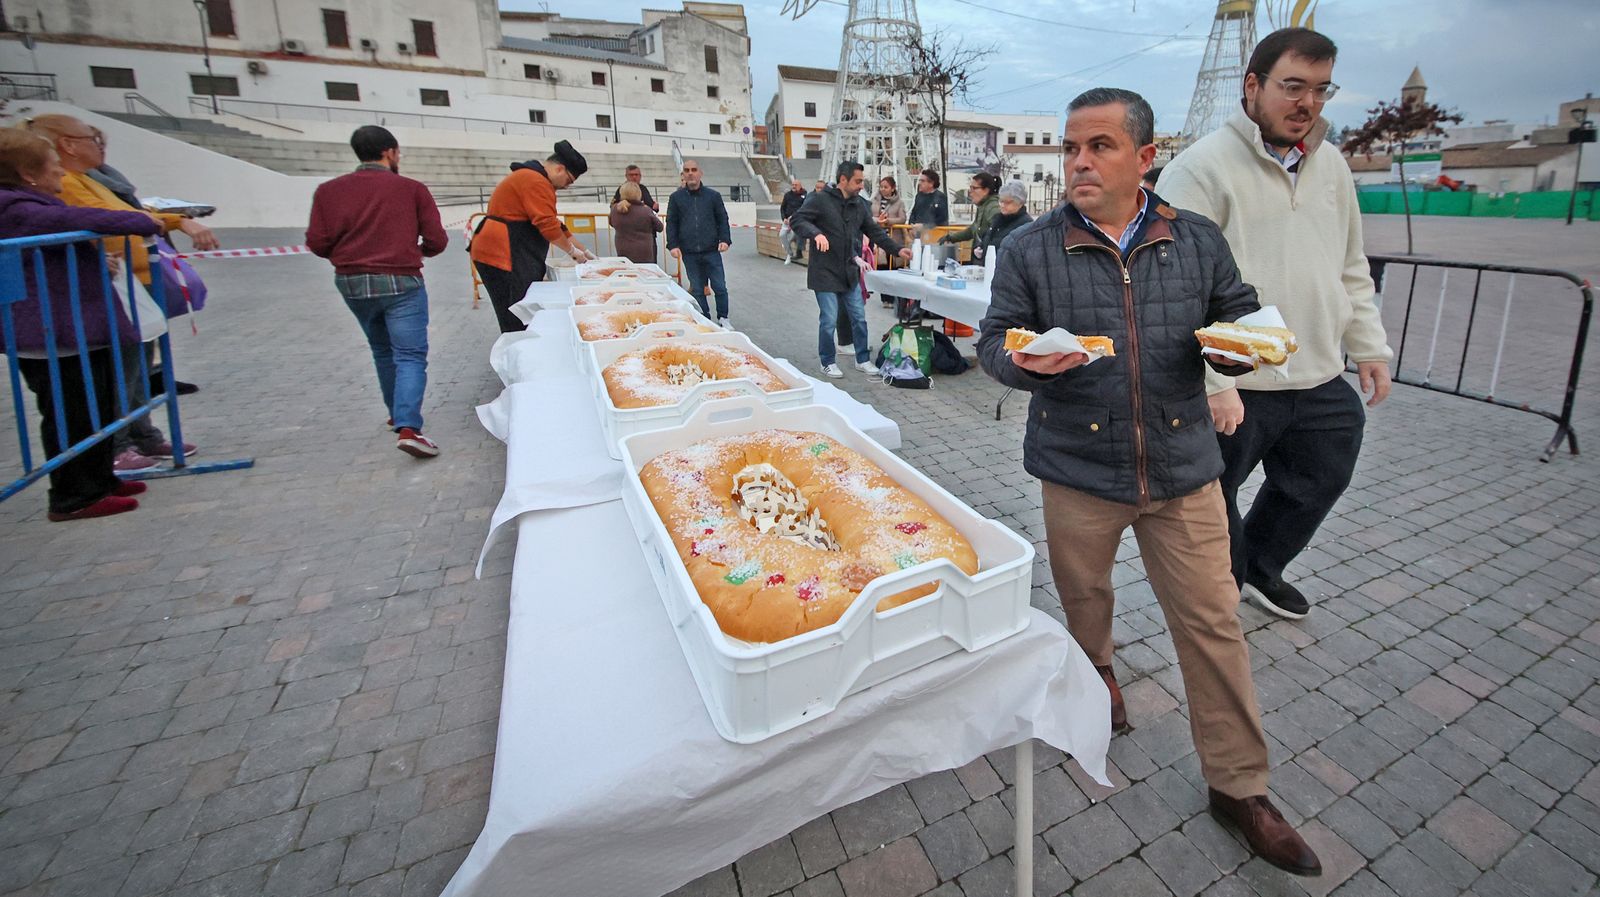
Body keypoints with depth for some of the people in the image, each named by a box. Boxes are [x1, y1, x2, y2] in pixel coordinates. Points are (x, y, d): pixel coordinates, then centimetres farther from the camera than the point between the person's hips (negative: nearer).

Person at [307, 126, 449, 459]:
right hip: (401, 282, -4)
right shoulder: (413, 189, -1)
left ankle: (398, 415, 32)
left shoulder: (329, 190, 5)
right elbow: (436, 241, -3)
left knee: (382, 352, 21)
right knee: (410, 356, -5)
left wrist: (350, 255, 20)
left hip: (352, 283, 4)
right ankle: (408, 428, -21)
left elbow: (317, 242, -1)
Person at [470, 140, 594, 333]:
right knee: (517, 322, -9)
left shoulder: (530, 177, 23)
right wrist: (572, 251, -2)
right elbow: (548, 225, -17)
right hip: (501, 255, -11)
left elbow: (553, 223, 24)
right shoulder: (536, 182, -13)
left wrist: (582, 250, 21)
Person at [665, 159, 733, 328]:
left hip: (712, 251, -1)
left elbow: (722, 220, 7)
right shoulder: (676, 198, 6)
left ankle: (723, 318, 15)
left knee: (720, 287, 0)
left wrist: (725, 239, -6)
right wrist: (673, 245, -4)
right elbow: (671, 223, 7)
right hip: (689, 253, 1)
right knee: (697, 289, 7)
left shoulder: (713, 195, 5)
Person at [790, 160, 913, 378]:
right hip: (825, 273, -6)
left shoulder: (860, 204, 10)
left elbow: (875, 231, 15)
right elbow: (798, 220, -12)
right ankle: (828, 363, 16)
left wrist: (897, 250, 8)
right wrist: (816, 233, -30)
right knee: (829, 320, -1)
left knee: (859, 318, 9)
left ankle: (862, 360, 23)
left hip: (850, 273, 6)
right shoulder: (820, 200, -8)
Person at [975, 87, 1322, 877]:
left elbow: (1240, 315, 12)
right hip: (1078, 467, -1)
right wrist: (1024, 360, -25)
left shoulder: (1198, 241, 4)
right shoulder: (1029, 250, -3)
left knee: (1212, 625, 6)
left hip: (1181, 467, 2)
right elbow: (994, 341, -2)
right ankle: (1094, 671, 53)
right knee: (1083, 596, 19)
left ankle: (1238, 785, 25)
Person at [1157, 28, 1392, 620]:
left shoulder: (1330, 164, 12)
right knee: (1214, 499, 8)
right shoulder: (1203, 167, -13)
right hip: (1233, 387, -8)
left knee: (1317, 484, 21)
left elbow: (1351, 270, 20)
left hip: (1321, 380, 8)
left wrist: (1369, 348, 16)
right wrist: (1213, 381, -23)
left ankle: (1260, 569, 45)